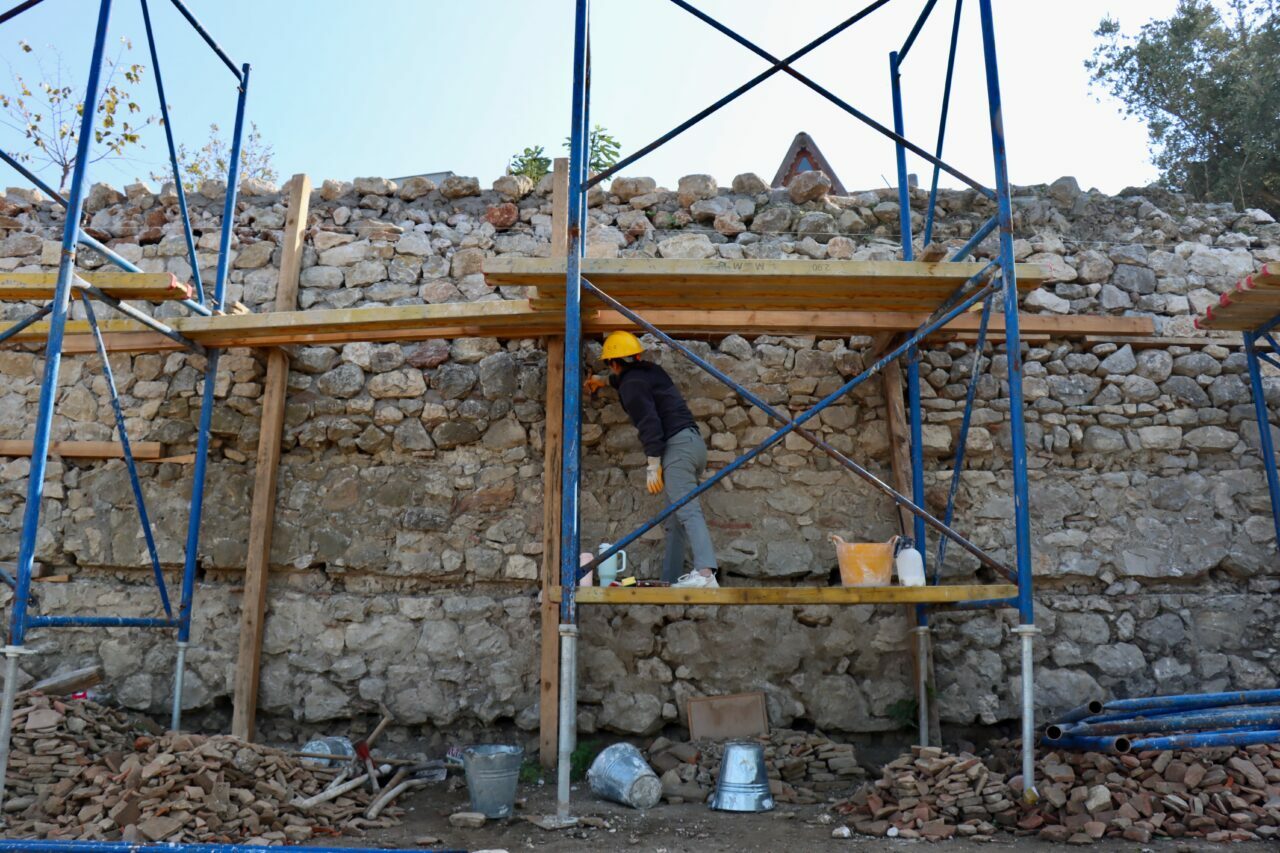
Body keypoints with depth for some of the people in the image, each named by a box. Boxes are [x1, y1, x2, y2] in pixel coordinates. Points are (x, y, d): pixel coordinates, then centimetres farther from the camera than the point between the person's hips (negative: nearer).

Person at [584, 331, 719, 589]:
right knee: (676, 517, 10)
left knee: (688, 512, -21)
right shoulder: (650, 370, 22)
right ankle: (671, 578, 12)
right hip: (694, 441, 10)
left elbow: (649, 424, -17)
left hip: (677, 446, -10)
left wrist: (653, 466, -15)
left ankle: (705, 573, -34)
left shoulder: (631, 385, -6)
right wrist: (605, 381, 62)